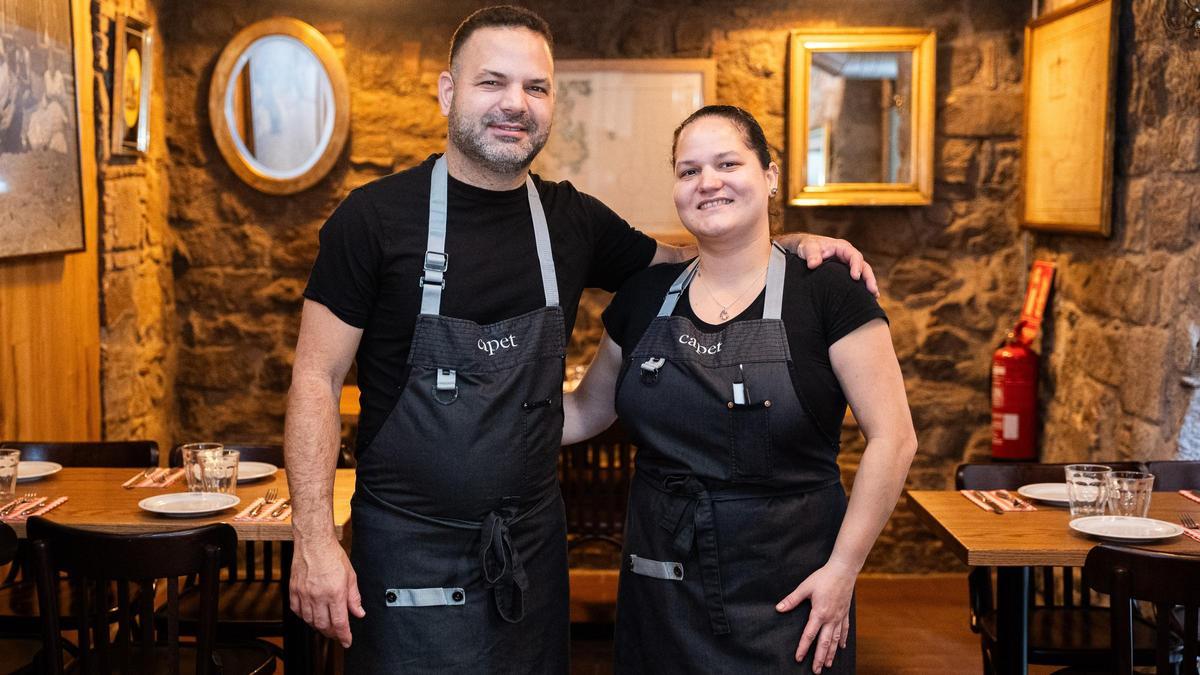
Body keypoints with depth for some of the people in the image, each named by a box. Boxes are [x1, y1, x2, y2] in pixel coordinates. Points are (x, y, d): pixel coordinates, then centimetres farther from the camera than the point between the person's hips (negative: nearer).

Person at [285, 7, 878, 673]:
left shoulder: (573, 220, 4)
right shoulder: (376, 216, -8)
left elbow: (680, 261, 21)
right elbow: (316, 379, -7)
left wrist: (791, 244, 3)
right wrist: (314, 538, -15)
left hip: (533, 542, 4)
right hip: (409, 549, -4)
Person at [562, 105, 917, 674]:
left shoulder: (826, 291, -9)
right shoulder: (644, 297, 4)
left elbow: (892, 438, -10)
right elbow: (587, 411, 13)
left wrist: (842, 568, -13)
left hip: (785, 595, -3)